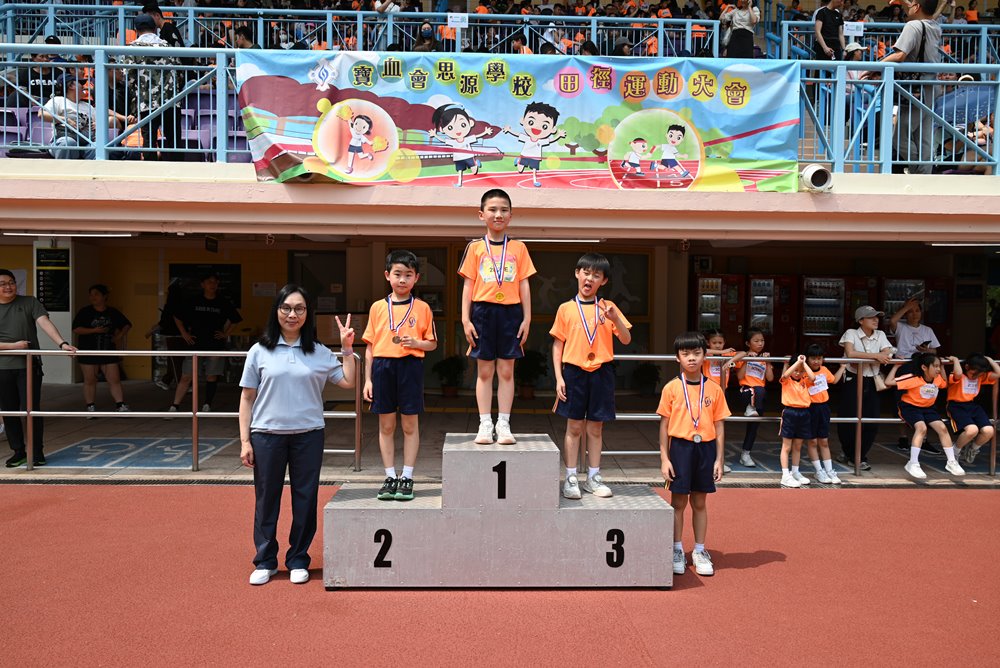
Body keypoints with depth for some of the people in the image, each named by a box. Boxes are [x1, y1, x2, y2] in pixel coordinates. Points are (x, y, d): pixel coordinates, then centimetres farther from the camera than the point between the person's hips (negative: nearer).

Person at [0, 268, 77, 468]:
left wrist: (62, 343, -27)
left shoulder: (29, 303, 2)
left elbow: (45, 323, -12)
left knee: (31, 409, -3)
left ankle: (37, 452, 7)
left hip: (29, 366, -2)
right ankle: (19, 452, 19)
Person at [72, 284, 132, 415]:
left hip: (109, 352, 2)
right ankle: (90, 407, 14)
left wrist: (120, 336, 2)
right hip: (88, 353, -1)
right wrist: (94, 330, -18)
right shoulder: (85, 312, -1)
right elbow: (76, 329, -8)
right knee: (90, 381, 5)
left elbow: (127, 324, 18)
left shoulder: (113, 312, 6)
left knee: (115, 380, -2)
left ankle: (120, 405, 0)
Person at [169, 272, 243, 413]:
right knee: (186, 377, -2)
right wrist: (184, 334, 6)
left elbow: (234, 319, 17)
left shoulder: (224, 303, 3)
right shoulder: (194, 302, 2)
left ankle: (207, 405, 17)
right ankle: (174, 407, 2)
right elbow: (177, 318, 14)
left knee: (212, 377, 5)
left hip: (215, 345, 1)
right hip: (195, 344, -1)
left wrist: (226, 334, 8)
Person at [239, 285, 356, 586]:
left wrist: (347, 348, -2)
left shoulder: (319, 353, 5)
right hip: (267, 435, -1)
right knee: (266, 498, 7)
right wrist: (245, 441, -1)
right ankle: (265, 561, 21)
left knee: (305, 499, 7)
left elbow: (348, 381, 3)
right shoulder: (260, 351, 2)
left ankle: (298, 560, 21)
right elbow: (247, 398, 3)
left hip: (308, 435, 1)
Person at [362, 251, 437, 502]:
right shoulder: (378, 307, 7)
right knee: (386, 425, 7)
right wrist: (368, 379, 5)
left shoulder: (422, 308, 4)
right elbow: (370, 346, 8)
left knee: (410, 425, 3)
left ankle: (407, 478, 13)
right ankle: (390, 477, 17)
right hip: (382, 366, 2)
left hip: (410, 366, -1)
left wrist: (416, 343, -13)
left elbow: (432, 343, 8)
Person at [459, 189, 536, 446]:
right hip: (483, 311, 0)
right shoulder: (475, 248, 5)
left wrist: (527, 318, 1)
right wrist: (466, 319, -3)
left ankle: (504, 425, 11)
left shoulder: (518, 248, 7)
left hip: (511, 312, 1)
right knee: (484, 371, 5)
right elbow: (468, 285, 4)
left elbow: (524, 284, 7)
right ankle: (485, 424, 12)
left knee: (506, 371, 4)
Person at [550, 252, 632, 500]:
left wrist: (615, 319, -17)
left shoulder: (608, 307, 6)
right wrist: (559, 378, -4)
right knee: (574, 426, 2)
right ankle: (571, 478, 10)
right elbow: (557, 345, 4)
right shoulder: (566, 308, 3)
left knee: (595, 427, 8)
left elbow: (626, 340, 1)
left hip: (601, 371, 2)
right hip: (574, 370, -1)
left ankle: (593, 477, 18)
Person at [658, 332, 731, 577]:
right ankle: (677, 551, 21)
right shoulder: (671, 388, -3)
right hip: (680, 447, -2)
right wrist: (664, 458, -5)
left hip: (705, 447, 2)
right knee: (678, 502, 7)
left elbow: (719, 426, 5)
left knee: (700, 502, 12)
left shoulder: (714, 390, 2)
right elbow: (665, 424, -1)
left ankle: (699, 551, 25)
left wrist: (719, 459, 1)